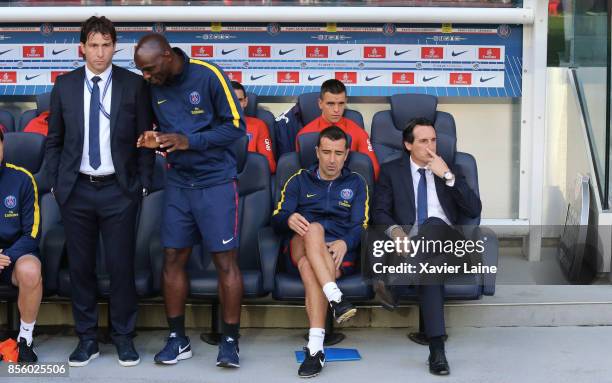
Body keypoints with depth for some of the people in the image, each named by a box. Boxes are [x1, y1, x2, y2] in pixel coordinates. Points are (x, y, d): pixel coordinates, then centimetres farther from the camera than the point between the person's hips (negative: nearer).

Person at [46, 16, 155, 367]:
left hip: (119, 190, -2)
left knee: (122, 266, 2)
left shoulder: (134, 85, -1)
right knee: (80, 266, 7)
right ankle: (87, 338, 19)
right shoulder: (65, 85, 5)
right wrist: (55, 183, 5)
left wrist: (144, 184, -2)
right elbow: (54, 140, 10)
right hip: (76, 190, 2)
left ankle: (124, 337, 16)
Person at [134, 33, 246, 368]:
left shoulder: (208, 76, -12)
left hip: (216, 182, -5)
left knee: (225, 261, -3)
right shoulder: (152, 87, 4)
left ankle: (230, 341, 6)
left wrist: (190, 141, -19)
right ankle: (177, 339, 16)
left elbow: (236, 125, -11)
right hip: (178, 183, 5)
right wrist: (155, 140, -5)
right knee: (173, 258, 4)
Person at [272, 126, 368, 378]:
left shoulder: (356, 183, 19)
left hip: (339, 252, 0)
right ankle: (336, 299, -51)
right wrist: (289, 220, -17)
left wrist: (345, 243, -18)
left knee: (309, 267, -36)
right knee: (313, 229, -36)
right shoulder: (299, 180, 20)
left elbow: (360, 226, 6)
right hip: (301, 248, 1)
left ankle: (315, 347, -49)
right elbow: (277, 219, 9)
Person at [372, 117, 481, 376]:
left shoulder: (450, 171, 21)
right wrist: (395, 230, -16)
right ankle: (437, 348, -46)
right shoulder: (391, 171, 19)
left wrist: (448, 176, 0)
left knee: (433, 224, -37)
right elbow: (379, 211, 8)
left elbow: (474, 210, 8)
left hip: (446, 240, 1)